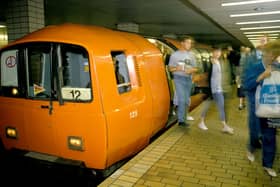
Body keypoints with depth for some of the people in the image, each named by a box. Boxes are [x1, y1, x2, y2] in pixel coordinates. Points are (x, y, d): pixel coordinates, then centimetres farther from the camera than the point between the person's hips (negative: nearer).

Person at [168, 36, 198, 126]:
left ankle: (183, 118, 24)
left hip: (188, 79, 5)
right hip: (179, 78, -5)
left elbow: (195, 68, 14)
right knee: (182, 99, -14)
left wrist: (191, 70, -10)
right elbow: (170, 68, 2)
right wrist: (177, 68, -20)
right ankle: (181, 120, -10)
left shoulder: (191, 55, 11)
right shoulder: (175, 54, 0)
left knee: (186, 100, 10)